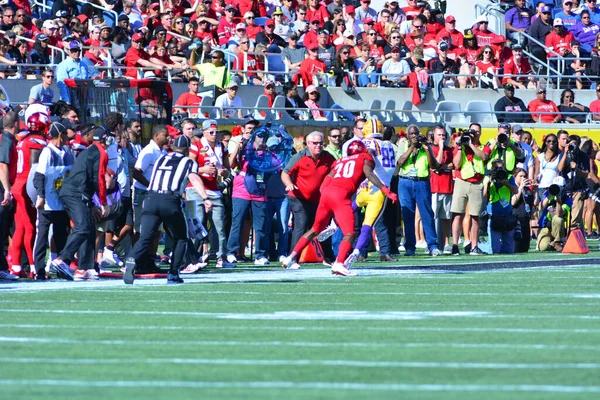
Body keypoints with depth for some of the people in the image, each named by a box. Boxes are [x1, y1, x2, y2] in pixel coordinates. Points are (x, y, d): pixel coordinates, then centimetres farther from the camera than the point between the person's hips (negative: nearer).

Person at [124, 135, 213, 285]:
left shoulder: (161, 159, 25)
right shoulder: (189, 162, 12)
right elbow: (194, 179, -6)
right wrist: (205, 198, -19)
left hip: (152, 199, 3)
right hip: (171, 201, -3)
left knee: (145, 237, -7)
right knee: (180, 238, 18)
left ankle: (132, 260, -35)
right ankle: (173, 274, 11)